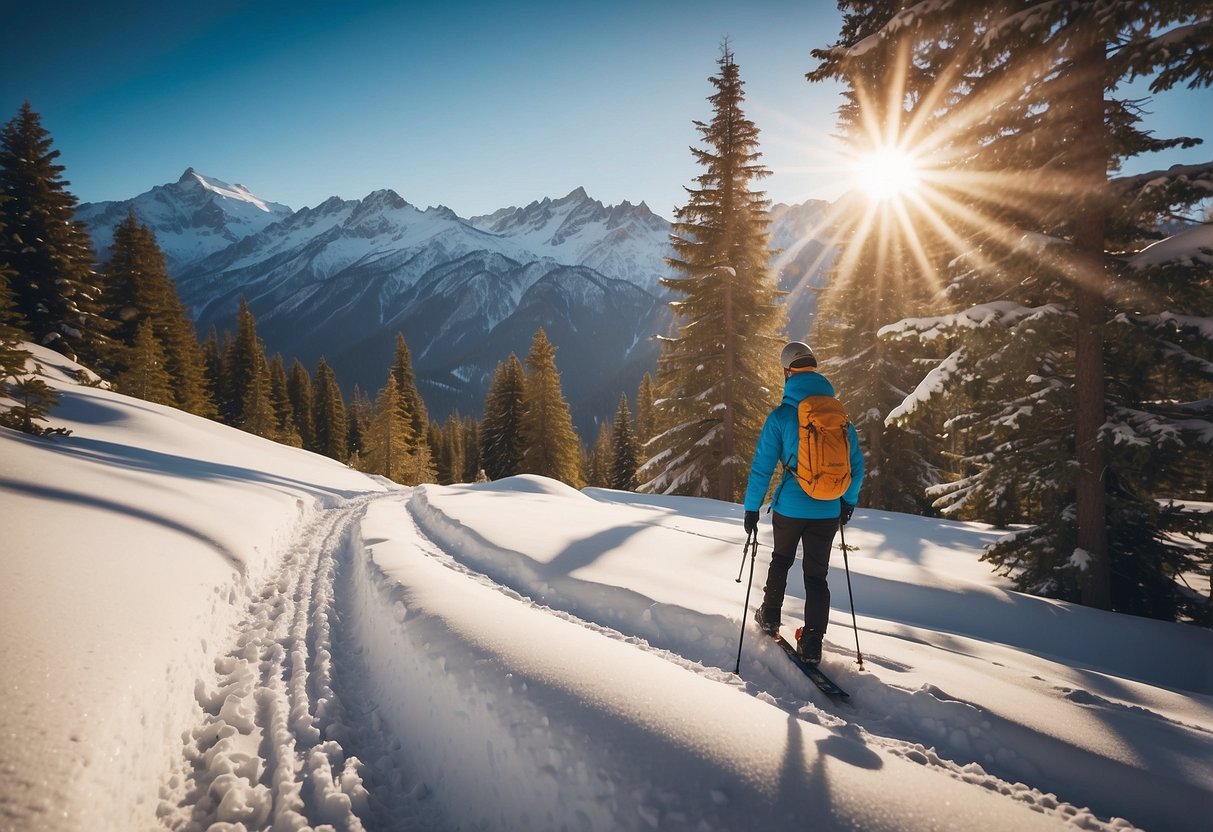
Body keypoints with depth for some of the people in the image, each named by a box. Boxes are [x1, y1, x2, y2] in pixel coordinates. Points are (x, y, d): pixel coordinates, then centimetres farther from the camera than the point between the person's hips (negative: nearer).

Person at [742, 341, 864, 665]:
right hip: (828, 511, 2)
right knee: (817, 575, 11)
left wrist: (752, 508, 1)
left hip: (789, 508, -2)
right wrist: (849, 502, 19)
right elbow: (857, 463, 7)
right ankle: (812, 644, 11)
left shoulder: (780, 416, -10)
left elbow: (762, 466, -9)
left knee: (780, 560, 23)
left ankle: (770, 617, 36)